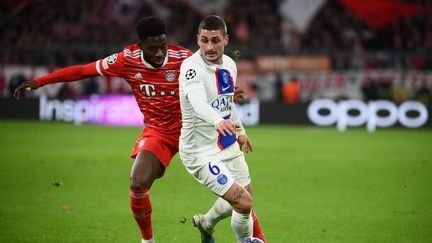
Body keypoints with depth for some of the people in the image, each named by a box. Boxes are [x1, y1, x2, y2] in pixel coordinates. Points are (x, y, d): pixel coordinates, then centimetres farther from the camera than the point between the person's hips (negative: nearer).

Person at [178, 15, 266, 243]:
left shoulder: (229, 64, 1)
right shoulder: (191, 67, -24)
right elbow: (198, 102, -44)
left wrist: (240, 131, 29)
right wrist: (218, 121, -62)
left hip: (228, 145, 8)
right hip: (200, 152, -8)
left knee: (244, 196, 23)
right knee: (243, 202, -17)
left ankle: (206, 224, 50)